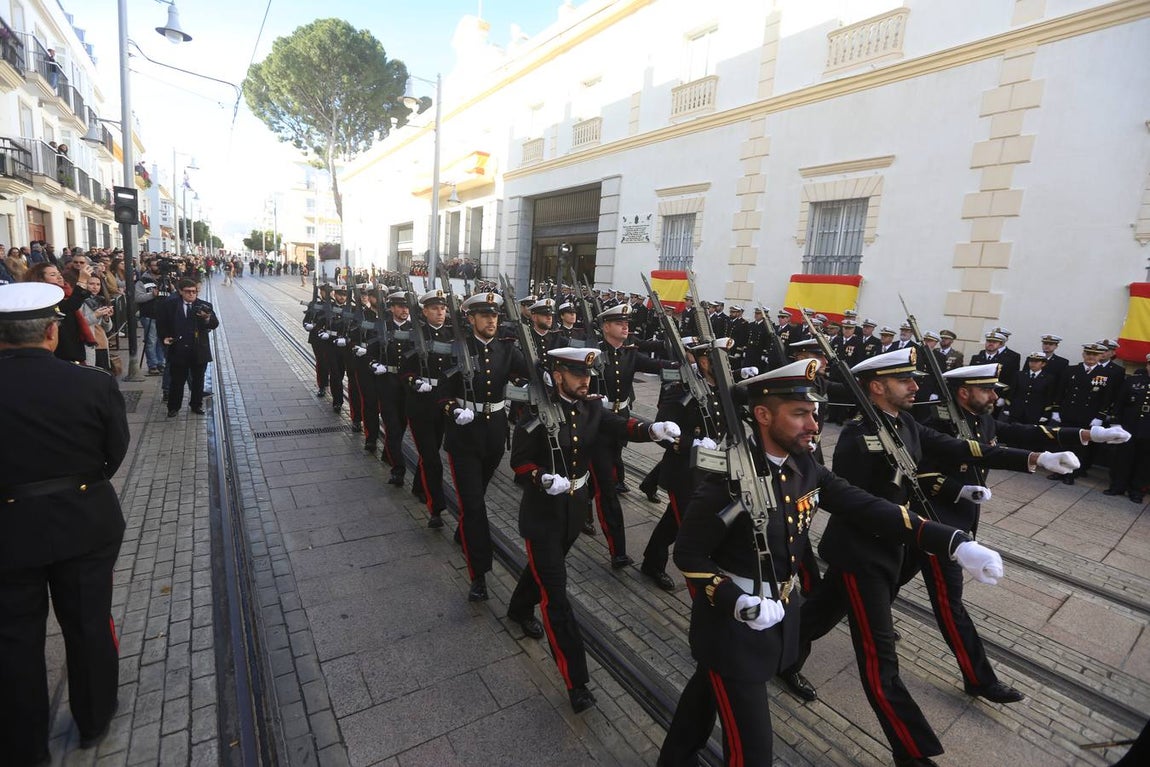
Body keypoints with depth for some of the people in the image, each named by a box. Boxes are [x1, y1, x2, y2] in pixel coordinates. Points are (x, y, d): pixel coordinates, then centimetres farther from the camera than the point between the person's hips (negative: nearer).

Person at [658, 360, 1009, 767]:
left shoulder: (806, 467, -7)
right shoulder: (729, 480, -28)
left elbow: (868, 508, -10)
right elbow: (688, 555, -20)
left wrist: (956, 543, -17)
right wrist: (739, 603, -29)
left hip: (780, 613, 7)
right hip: (732, 622, -7)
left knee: (709, 688, 29)